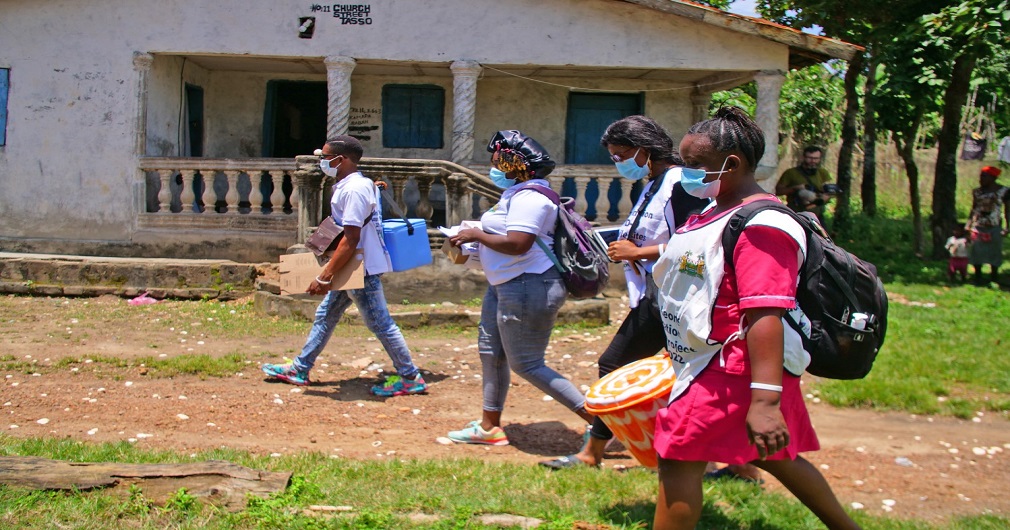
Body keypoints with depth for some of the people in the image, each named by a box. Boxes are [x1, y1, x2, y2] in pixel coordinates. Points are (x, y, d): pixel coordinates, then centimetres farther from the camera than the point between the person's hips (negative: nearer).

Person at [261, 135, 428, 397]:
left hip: (362, 269, -11)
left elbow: (351, 239, -26)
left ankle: (410, 378, 8)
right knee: (325, 316, 16)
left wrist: (324, 276, -25)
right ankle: (299, 370, 27)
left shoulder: (353, 190, -21)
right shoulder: (352, 185, 10)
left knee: (379, 323, -3)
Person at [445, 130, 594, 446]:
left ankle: (598, 420, 0)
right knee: (490, 352, 16)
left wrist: (476, 235, -16)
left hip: (528, 288, -11)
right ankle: (489, 426, 29)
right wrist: (476, 237, 6)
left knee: (526, 365, -5)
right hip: (505, 286, 11)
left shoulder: (528, 197, -19)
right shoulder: (517, 193, 14)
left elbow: (517, 244, -29)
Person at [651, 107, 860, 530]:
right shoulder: (717, 213, 13)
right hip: (715, 360, 11)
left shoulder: (761, 226, -20)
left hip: (736, 368, -10)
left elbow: (764, 315, -29)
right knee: (773, 455, 20)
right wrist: (680, 348, 31)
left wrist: (764, 399, -34)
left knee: (679, 457, -8)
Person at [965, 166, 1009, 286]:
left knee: (994, 253, 3)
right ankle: (978, 279, 15)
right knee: (977, 253, 4)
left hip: (994, 227, -3)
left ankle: (994, 279, 13)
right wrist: (968, 224, 5)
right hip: (978, 227, 3)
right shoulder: (977, 191, 6)